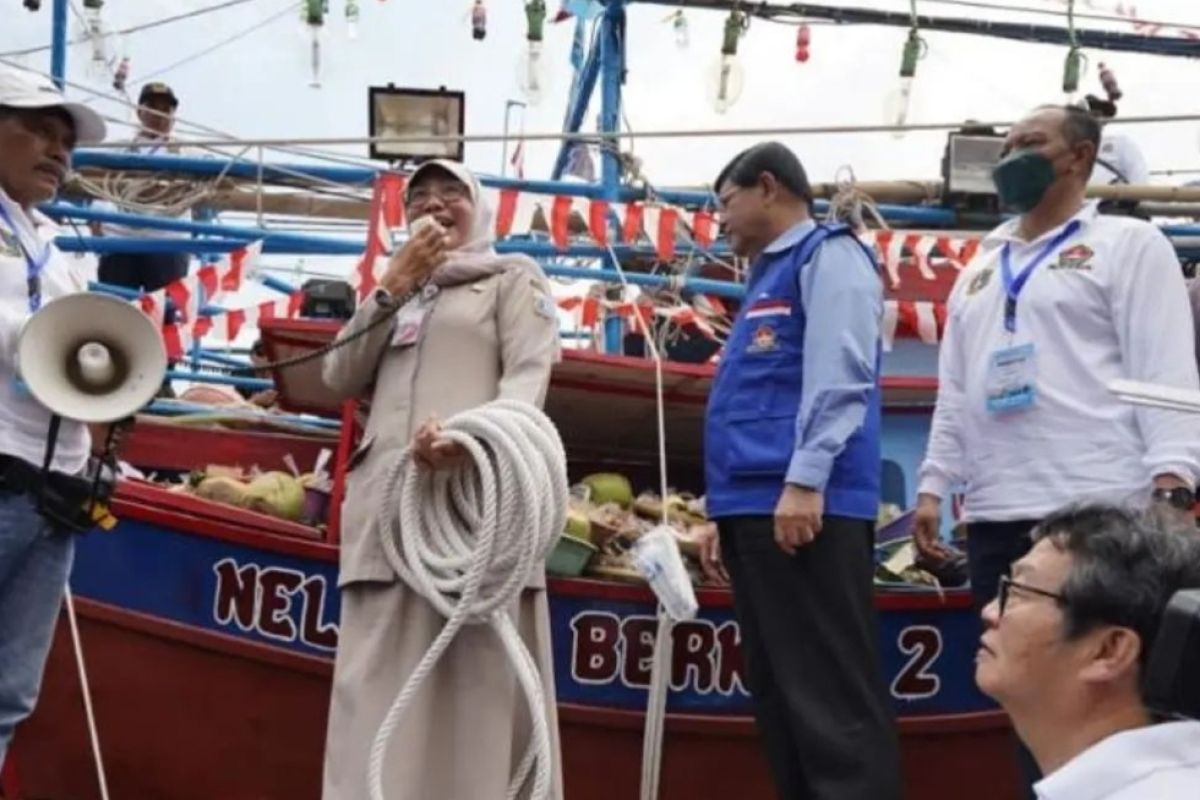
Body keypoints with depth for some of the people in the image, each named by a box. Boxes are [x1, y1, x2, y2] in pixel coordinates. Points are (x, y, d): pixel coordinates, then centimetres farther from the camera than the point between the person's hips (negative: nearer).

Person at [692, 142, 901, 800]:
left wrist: (803, 480, -22)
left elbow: (838, 377, -14)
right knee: (780, 698, 9)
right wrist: (724, 512, 23)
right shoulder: (767, 276, 27)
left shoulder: (827, 255, 0)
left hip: (804, 505, -10)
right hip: (759, 509, 10)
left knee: (831, 699, -12)